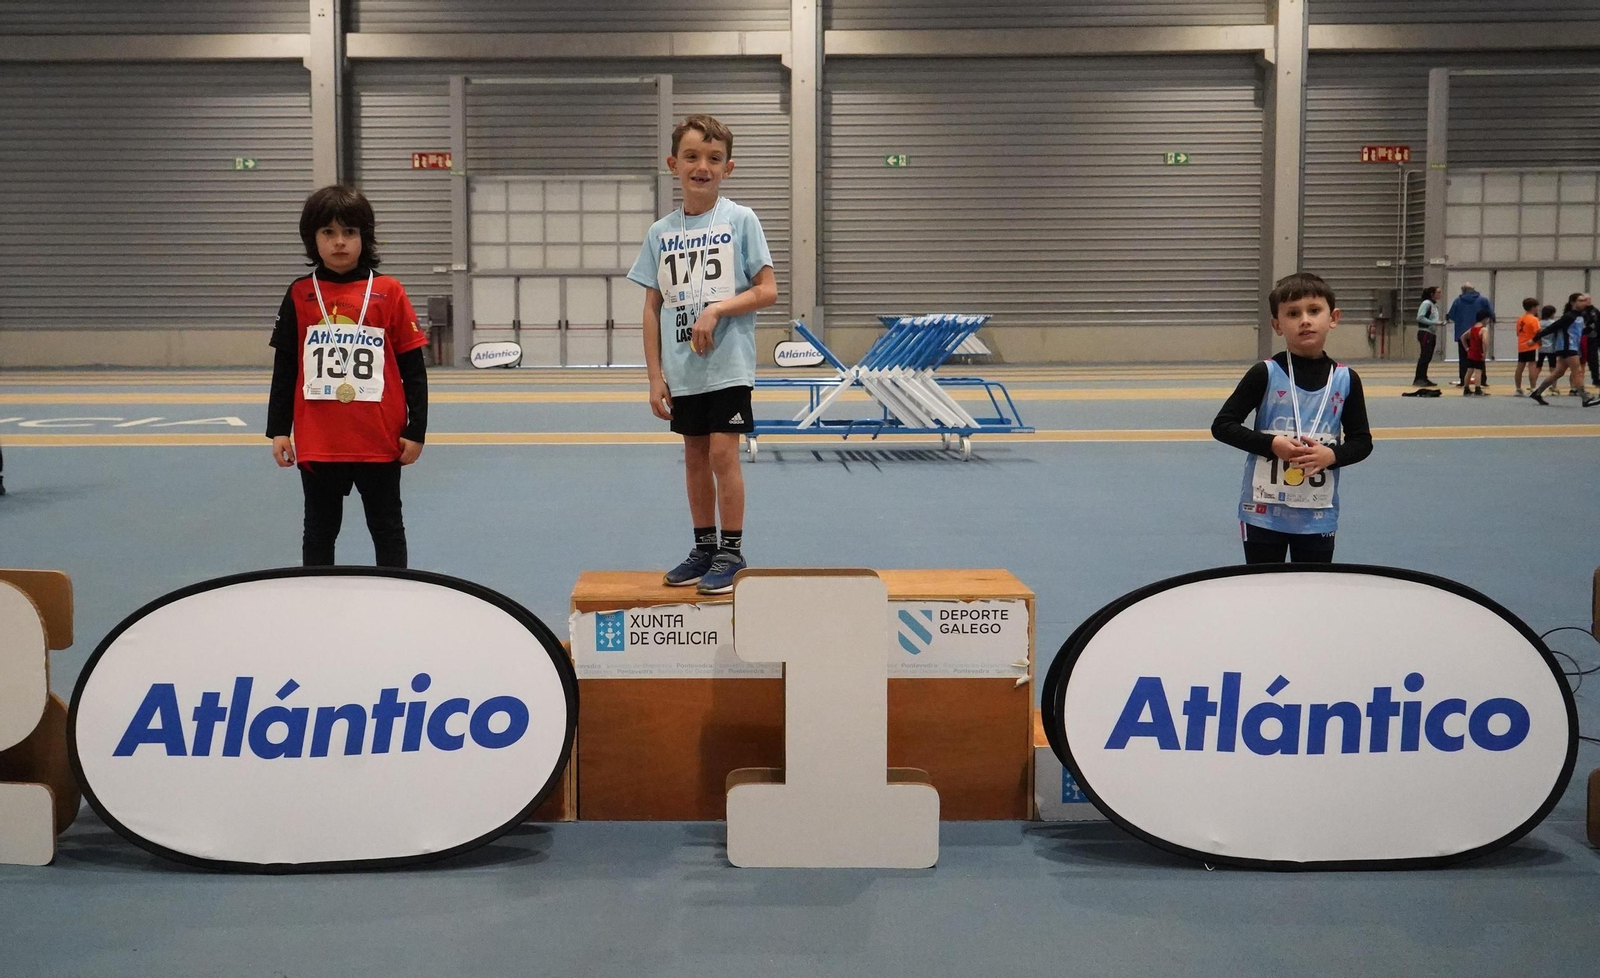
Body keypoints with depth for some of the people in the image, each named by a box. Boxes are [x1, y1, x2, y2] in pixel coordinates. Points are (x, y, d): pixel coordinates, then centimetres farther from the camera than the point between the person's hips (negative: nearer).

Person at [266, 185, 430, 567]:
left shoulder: (389, 293, -2)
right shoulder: (299, 295, 3)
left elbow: (413, 368, 1)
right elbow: (284, 368, 7)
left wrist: (416, 430, -2)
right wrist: (278, 430, 4)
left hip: (380, 441, -1)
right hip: (317, 443, 1)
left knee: (388, 530, 10)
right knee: (319, 533, 13)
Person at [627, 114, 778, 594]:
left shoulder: (741, 220, -4)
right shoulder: (660, 232, 6)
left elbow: (767, 290, -5)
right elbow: (653, 308, 7)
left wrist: (717, 309, -19)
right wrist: (655, 377, 2)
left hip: (728, 364, -4)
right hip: (681, 371, 4)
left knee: (723, 454, -5)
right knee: (695, 457, 12)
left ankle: (732, 554, 7)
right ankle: (704, 549, 24)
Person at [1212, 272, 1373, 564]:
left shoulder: (1346, 380, 0)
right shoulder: (1265, 374, -8)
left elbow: (1362, 441, 5)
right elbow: (1222, 425, -6)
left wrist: (1332, 455, -15)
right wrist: (1271, 444, -18)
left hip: (1319, 516, 2)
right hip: (1264, 514, -2)